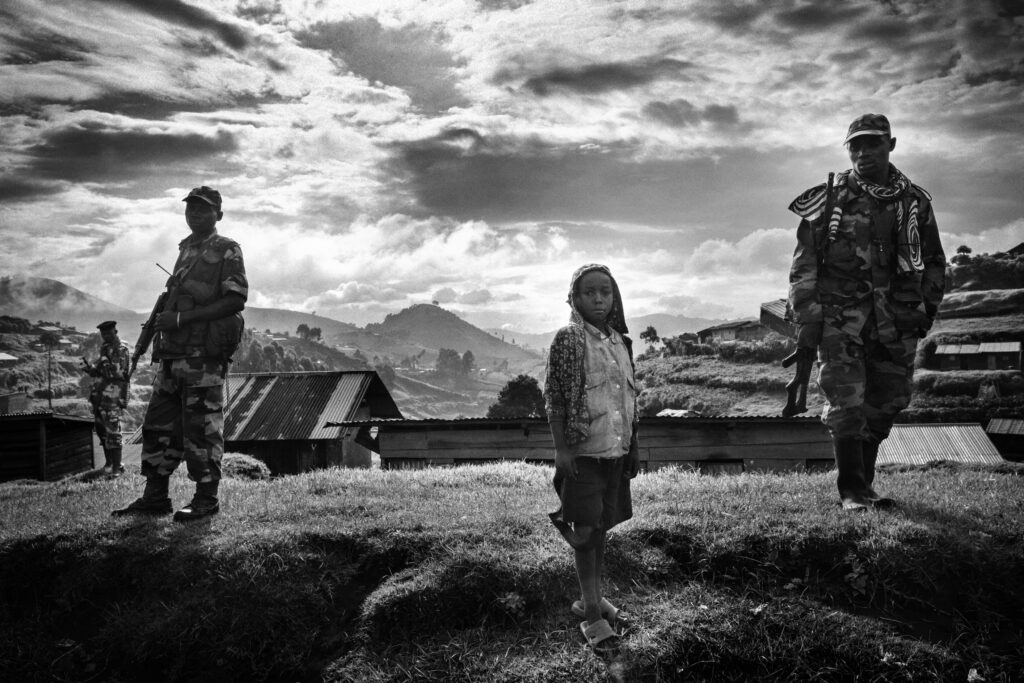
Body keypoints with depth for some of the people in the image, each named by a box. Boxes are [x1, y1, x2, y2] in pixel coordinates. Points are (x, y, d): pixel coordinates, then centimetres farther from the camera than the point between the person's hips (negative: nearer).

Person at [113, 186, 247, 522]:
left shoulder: (226, 250, -3)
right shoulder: (185, 249, 19)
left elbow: (235, 301, -13)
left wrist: (181, 318, -16)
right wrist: (163, 319, 8)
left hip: (204, 354, -8)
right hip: (173, 353, 8)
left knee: (201, 427, -3)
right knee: (159, 424, 9)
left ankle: (206, 498, 6)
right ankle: (155, 497, 17)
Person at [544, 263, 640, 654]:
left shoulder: (620, 340, 7)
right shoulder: (568, 339, -10)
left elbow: (629, 397, 12)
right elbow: (554, 398, -11)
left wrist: (633, 446, 12)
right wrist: (561, 449, -15)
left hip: (615, 449, 6)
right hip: (583, 450, -6)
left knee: (602, 525, 14)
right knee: (586, 527, -1)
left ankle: (591, 599, 29)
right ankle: (591, 613, 9)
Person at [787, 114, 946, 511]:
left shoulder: (915, 202, 10)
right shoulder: (828, 200, 2)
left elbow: (933, 262, 20)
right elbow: (804, 264, 0)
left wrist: (927, 307, 10)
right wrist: (806, 321, -6)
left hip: (895, 323, 3)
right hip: (841, 317, -3)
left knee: (885, 404, 8)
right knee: (847, 402, -10)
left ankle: (864, 482, 23)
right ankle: (851, 492, -4)